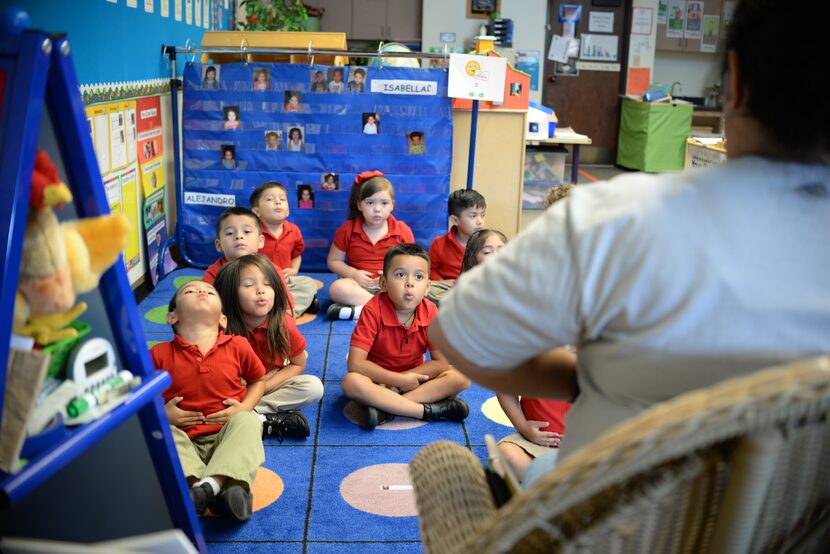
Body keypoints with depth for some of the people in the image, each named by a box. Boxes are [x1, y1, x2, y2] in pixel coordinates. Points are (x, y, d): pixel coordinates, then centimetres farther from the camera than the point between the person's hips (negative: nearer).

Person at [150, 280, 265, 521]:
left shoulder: (238, 346, 1)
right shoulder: (160, 354, -2)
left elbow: (258, 380, 16)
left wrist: (244, 408, -3)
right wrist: (162, 414, -8)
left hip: (228, 434, 0)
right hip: (184, 438, 0)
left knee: (247, 421, -29)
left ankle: (212, 483, -50)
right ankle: (192, 484, -48)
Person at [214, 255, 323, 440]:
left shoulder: (284, 324, -18)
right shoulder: (224, 328, -19)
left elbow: (298, 364, -5)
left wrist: (264, 387, -17)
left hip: (274, 384, 1)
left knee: (314, 387, -24)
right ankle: (270, 422, -26)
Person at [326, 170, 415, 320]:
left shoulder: (402, 230, 1)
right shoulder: (347, 230, 1)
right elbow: (333, 261, 8)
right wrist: (354, 274, -10)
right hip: (360, 284, 0)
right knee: (336, 288, -32)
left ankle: (357, 309, -37)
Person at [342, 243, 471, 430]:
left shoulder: (430, 312, -12)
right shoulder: (373, 311, -21)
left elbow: (441, 362, -11)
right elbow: (356, 363, -25)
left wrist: (403, 378, -20)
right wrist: (399, 380, -27)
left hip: (412, 378, 3)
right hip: (378, 379, -3)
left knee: (461, 378, -19)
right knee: (351, 382, -35)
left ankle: (384, 408, -28)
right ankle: (429, 410, -30)